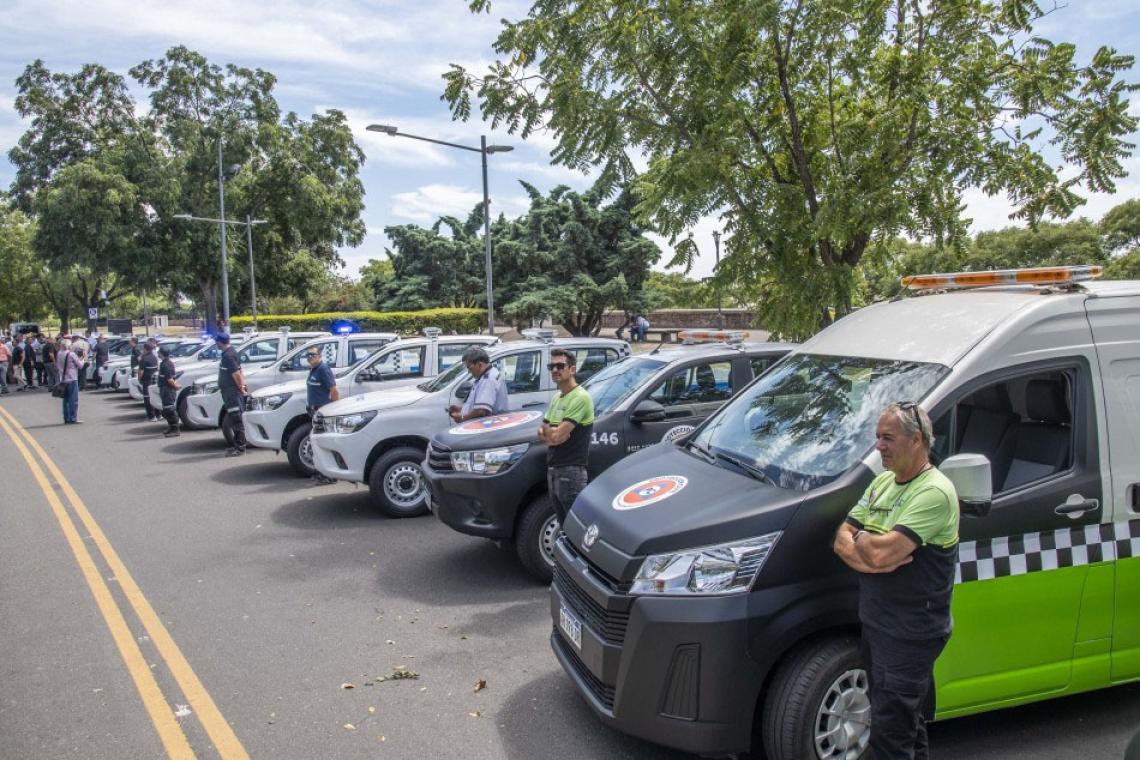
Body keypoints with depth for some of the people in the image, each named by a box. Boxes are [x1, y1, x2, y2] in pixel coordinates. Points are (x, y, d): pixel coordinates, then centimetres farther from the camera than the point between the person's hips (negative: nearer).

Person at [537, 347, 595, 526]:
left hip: (571, 472, -9)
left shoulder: (580, 397, -15)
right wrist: (553, 433, -7)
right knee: (563, 523, 16)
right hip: (553, 469, 9)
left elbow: (557, 436, -21)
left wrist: (547, 431, 0)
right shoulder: (558, 397, 15)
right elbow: (541, 432, 15)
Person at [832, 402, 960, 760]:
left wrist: (860, 537, -6)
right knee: (909, 725, 23)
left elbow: (882, 553, -28)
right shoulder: (882, 483, 11)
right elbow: (841, 541, 6)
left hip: (910, 632, -9)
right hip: (875, 623, 9)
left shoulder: (935, 492, -18)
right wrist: (871, 555, -15)